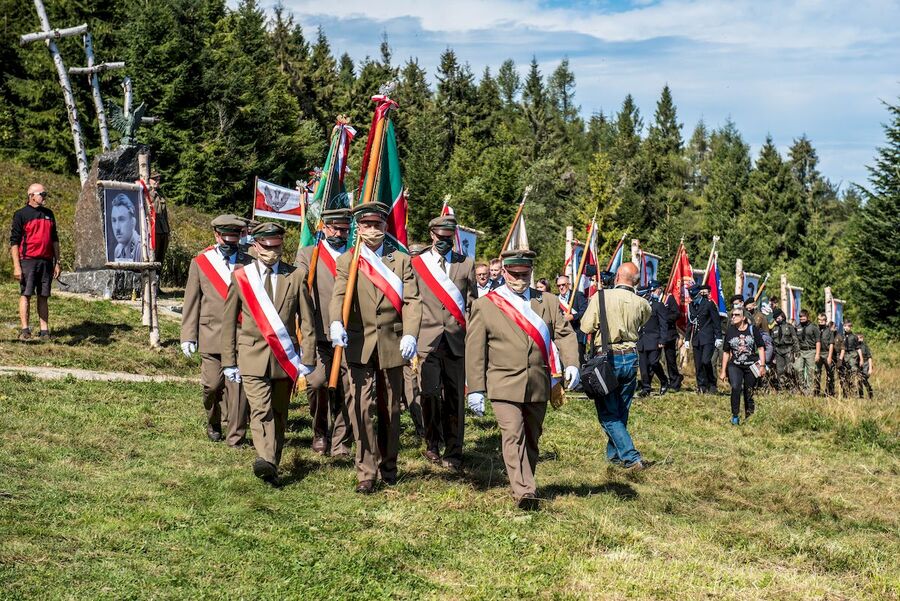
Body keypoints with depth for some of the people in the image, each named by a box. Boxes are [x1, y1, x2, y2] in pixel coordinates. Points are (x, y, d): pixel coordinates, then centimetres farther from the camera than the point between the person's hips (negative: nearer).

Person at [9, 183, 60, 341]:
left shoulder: (48, 214, 15)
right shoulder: (21, 215, -2)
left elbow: (55, 239, 20)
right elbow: (14, 241, -4)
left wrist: (57, 262, 14)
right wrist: (17, 266, -11)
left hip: (46, 261, 5)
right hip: (28, 261, -5)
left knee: (43, 296, 6)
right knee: (25, 294, -7)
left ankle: (44, 330, 8)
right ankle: (25, 329, -6)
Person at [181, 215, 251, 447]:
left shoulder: (249, 264, 10)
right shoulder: (200, 263, 9)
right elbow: (191, 302, 9)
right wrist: (188, 336, 3)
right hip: (211, 336, 0)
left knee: (238, 386, -7)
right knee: (212, 384, 1)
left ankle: (236, 436, 0)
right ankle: (213, 423, 28)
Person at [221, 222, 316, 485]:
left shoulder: (296, 276, 6)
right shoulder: (240, 276, 6)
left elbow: (307, 321, 5)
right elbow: (228, 322, 8)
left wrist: (307, 359, -1)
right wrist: (229, 361, 4)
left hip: (285, 357, 2)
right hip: (252, 356, -1)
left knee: (279, 413, 7)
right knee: (261, 410, -16)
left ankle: (272, 464, 15)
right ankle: (265, 461, -31)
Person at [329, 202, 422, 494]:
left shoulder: (401, 261, 11)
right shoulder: (346, 261, 7)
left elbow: (412, 300, -1)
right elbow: (339, 295, -10)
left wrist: (410, 334, -19)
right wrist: (336, 323, -32)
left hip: (393, 345, 2)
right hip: (359, 345, -2)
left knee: (390, 409, 11)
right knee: (362, 409, -9)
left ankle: (388, 466, 26)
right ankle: (366, 473, -6)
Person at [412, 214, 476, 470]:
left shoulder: (466, 264, 11)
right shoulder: (416, 264, 6)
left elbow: (471, 304, 11)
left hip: (457, 340, 1)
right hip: (428, 340, -1)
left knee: (455, 397, 2)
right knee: (431, 394, -2)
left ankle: (453, 452, 11)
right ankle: (432, 444, 17)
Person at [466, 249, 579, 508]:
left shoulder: (548, 302, 12)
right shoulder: (485, 305, 3)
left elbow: (564, 334, 6)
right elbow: (475, 349, 1)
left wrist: (571, 364, -13)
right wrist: (475, 389, -4)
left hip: (539, 386, 4)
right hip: (504, 386, -4)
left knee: (532, 438, 11)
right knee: (513, 436, -16)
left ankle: (523, 485, 25)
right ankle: (525, 492, -22)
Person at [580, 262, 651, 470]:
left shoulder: (601, 296, -11)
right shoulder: (642, 304, -2)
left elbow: (586, 327, -10)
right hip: (631, 359, 4)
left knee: (608, 414, 0)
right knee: (621, 412, 17)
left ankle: (632, 458, -10)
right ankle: (614, 454, 26)